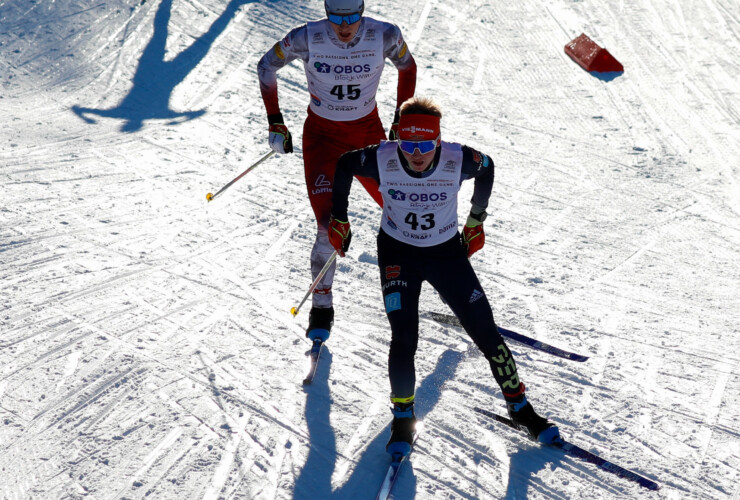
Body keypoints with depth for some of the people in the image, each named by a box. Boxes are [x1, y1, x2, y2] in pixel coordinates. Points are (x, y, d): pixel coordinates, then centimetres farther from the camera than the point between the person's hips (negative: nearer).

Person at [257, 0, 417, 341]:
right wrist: (275, 124, -4)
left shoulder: (385, 36, -17)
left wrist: (401, 120, 6)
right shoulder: (307, 38, -21)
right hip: (322, 136, -2)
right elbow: (267, 66, -3)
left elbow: (407, 66, 5)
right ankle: (321, 307, 4)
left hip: (369, 133, 2)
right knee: (330, 228, -13)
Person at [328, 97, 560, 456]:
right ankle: (403, 416, 8)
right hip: (398, 253, 0)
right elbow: (343, 165, -3)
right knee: (404, 338, -14)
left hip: (447, 251, 1)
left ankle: (519, 406, 17)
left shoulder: (458, 160, -23)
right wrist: (338, 219, 1)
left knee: (485, 332, -1)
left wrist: (476, 220, 7)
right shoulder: (382, 159, -24)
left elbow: (487, 167, 0)